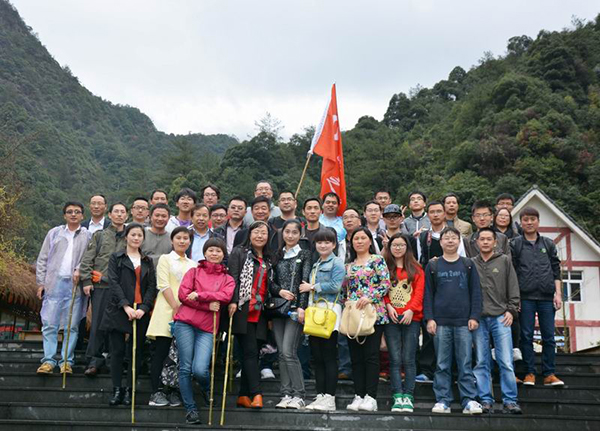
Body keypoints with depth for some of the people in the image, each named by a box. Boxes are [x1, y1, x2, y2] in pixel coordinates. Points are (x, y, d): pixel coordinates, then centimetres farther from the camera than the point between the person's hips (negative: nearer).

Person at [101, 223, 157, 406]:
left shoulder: (148, 262, 15)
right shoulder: (116, 258, 8)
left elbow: (152, 286, 6)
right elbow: (113, 283, -3)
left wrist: (143, 308, -10)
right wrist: (126, 305, -16)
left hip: (141, 312, 2)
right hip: (118, 310, -2)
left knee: (136, 352, 1)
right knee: (118, 351, -1)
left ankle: (128, 390, 9)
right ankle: (116, 390, 6)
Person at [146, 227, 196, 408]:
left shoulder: (193, 265, 18)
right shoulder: (165, 259, 6)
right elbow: (164, 285, -4)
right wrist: (176, 307, -13)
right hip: (167, 310, -4)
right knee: (161, 352, -4)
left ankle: (172, 391, 9)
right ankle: (156, 392, -1)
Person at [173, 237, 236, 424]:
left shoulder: (227, 279, 13)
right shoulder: (193, 272, 11)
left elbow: (225, 296, -7)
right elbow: (183, 295, -2)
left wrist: (199, 295, -13)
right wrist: (208, 305, -10)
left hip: (207, 328, 0)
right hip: (185, 323, 0)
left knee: (200, 369, -13)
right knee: (186, 367, -1)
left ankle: (209, 390, 20)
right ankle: (190, 408, 12)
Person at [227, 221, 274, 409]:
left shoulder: (268, 260, 20)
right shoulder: (239, 252, 4)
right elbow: (234, 278, -7)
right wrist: (233, 301, -20)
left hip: (259, 312, 6)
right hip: (243, 309, -6)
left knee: (251, 354, 6)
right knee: (250, 351, -12)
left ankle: (243, 395, 12)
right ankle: (256, 394, -15)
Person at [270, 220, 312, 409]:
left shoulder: (304, 255, 4)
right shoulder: (278, 256, 16)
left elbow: (306, 282, -5)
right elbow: (270, 281, 13)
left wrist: (302, 307, -15)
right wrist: (280, 291, -8)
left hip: (296, 308, -5)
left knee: (289, 352, -13)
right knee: (281, 353, 4)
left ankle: (298, 395, -5)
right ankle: (286, 394, 9)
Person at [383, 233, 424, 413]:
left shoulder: (416, 269, 10)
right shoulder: (384, 268, 11)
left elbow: (419, 292, 2)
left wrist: (411, 310, -11)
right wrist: (388, 306, -10)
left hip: (411, 317, -1)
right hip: (391, 317, 1)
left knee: (408, 359, -2)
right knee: (395, 359, 0)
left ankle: (408, 396, 3)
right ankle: (397, 396, 3)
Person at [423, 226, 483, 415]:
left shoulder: (468, 265, 8)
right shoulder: (433, 266, 7)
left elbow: (475, 292, 6)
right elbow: (427, 294, 5)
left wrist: (474, 316, -3)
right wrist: (429, 318, -4)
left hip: (464, 322, 0)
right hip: (441, 322, 0)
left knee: (465, 364, 2)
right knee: (442, 365, 4)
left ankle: (469, 401, 7)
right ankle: (442, 401, 9)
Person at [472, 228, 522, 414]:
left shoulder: (504, 261, 9)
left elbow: (513, 288, 7)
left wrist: (511, 310, -2)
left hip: (500, 317, -1)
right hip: (478, 318, 1)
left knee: (506, 362, -4)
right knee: (482, 362, 4)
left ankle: (510, 401, 3)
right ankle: (486, 400, 10)